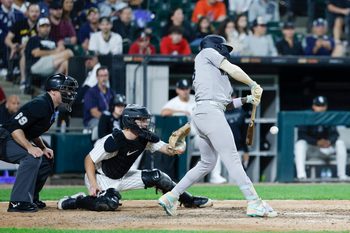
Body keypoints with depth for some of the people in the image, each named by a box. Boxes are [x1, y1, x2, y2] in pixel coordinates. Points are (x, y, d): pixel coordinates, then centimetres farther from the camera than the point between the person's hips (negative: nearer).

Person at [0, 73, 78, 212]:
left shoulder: (52, 109, 9)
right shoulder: (40, 105, -22)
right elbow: (14, 127, -28)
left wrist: (43, 148, 5)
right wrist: (30, 147, -34)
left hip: (21, 141, 11)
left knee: (47, 159, 13)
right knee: (32, 157, -30)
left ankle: (31, 199, 20)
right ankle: (18, 202, -30)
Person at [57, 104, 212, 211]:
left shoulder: (145, 138, -8)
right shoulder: (113, 141, -28)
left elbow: (165, 148, -16)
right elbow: (89, 160, -23)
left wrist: (174, 149, -41)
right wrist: (93, 185, -31)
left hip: (122, 177, 7)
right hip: (101, 177, -7)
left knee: (157, 177, -1)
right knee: (110, 203, -36)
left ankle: (188, 200, 16)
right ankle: (76, 201, -14)